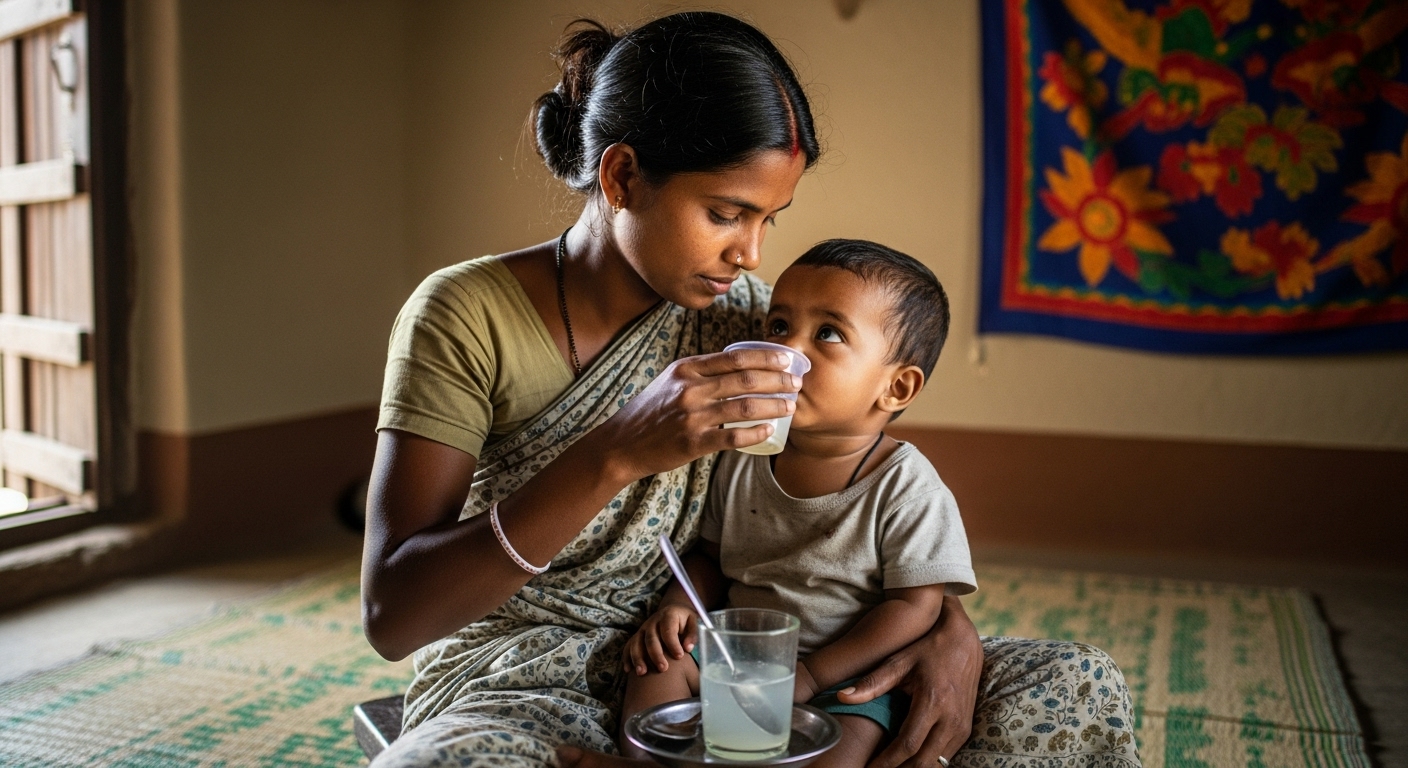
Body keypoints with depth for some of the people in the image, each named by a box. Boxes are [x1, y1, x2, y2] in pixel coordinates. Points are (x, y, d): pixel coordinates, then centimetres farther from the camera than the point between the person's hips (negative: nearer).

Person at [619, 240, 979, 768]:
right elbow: (712, 556, 14)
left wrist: (811, 675, -19)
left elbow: (915, 605, -14)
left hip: (849, 674, -4)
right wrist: (678, 605, -8)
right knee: (660, 659, -17)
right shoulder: (742, 461, 2)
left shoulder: (907, 490, -13)